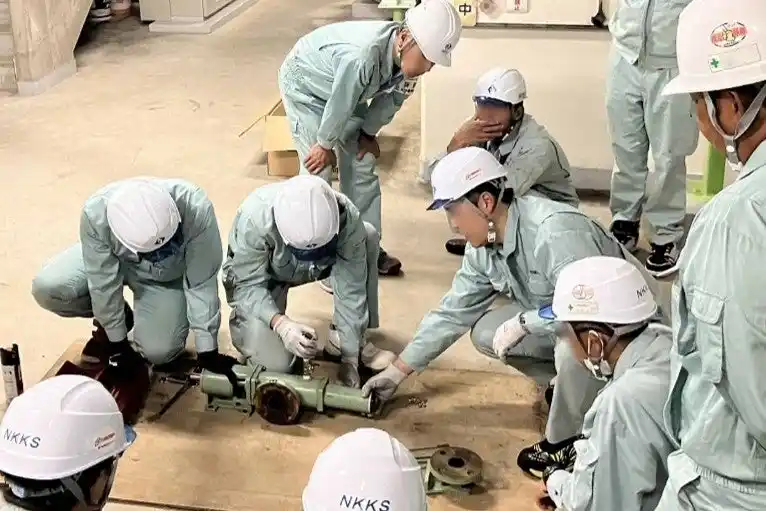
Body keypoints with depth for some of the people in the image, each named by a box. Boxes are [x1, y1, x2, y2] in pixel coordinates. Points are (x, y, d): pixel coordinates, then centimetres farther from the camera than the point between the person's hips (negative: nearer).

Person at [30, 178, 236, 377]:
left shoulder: (195, 209, -40)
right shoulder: (96, 212, -38)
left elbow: (202, 284, -30)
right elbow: (103, 283, -25)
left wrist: (208, 352, -25)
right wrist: (118, 341, -16)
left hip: (167, 278, -1)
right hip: (107, 260, 1)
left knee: (159, 351, -21)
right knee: (46, 288, -21)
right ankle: (108, 320, 6)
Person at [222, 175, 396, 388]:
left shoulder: (348, 219, -32)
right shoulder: (255, 218, -39)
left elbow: (351, 290, -26)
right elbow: (247, 285, -31)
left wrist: (350, 358, -25)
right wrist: (281, 323, -48)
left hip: (309, 271, 4)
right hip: (258, 275, -4)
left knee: (368, 237, -20)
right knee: (275, 363, -23)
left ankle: (342, 338, -7)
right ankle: (240, 317, 10)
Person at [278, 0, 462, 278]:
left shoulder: (406, 54, -22)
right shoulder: (361, 57, -45)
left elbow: (392, 98, -3)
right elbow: (339, 104, -31)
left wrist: (368, 133, 3)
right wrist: (326, 145, -16)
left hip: (347, 92, 7)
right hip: (304, 87, -7)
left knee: (362, 166, 8)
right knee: (317, 174, -9)